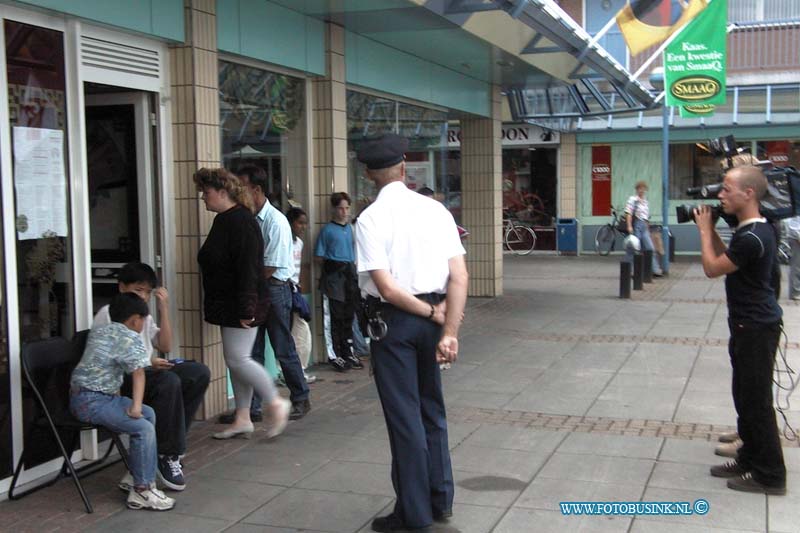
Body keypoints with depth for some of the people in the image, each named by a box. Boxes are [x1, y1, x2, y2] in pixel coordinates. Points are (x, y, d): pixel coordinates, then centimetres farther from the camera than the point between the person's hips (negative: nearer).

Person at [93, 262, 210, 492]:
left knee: (200, 372, -12)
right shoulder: (107, 315, -2)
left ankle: (169, 445, -9)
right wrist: (145, 364, -24)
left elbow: (165, 347, 13)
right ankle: (166, 455, -22)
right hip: (118, 381, -8)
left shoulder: (144, 316, 22)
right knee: (169, 381, -35)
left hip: (147, 373, 8)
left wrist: (164, 309, 6)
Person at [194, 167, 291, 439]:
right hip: (227, 305, 10)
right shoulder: (223, 220, 14)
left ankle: (276, 404, 6)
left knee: (237, 359, -8)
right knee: (235, 360, 11)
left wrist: (246, 308, -25)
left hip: (239, 305, -10)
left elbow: (248, 268, -22)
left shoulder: (241, 221, -17)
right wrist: (210, 304, 21)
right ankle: (242, 420, 18)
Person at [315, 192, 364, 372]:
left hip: (350, 276, 6)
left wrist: (353, 269, 9)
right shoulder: (327, 229, -4)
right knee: (334, 317, -4)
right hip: (333, 278, -6)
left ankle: (348, 352, 21)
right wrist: (332, 266, -2)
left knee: (348, 316, 12)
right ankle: (335, 356, 2)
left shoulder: (350, 228, 14)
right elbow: (318, 257, -5)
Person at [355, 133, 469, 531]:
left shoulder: (370, 219, -12)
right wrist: (449, 331, -8)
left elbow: (387, 289, -19)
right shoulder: (436, 210, 0)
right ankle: (440, 501, 31)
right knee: (432, 409, 20)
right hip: (430, 319, 5)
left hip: (394, 319, -5)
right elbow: (459, 278, -7)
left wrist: (433, 314, -7)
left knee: (404, 416, 6)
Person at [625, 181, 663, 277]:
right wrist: (629, 226, -19)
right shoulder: (633, 200, -5)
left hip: (644, 226, 7)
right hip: (636, 225, -7)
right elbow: (628, 213, -11)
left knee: (650, 248, 1)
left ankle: (655, 270, 3)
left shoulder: (645, 202, 16)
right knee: (632, 248, -1)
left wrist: (648, 228, 18)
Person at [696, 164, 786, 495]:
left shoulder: (751, 238, -24)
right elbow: (726, 259, 19)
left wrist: (705, 230, -6)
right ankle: (750, 459, 29)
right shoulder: (755, 230, 8)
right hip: (750, 325, 10)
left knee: (756, 401, -1)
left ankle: (769, 476, 9)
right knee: (746, 397, 18)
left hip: (756, 329, -10)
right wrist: (712, 230, 10)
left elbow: (712, 268, -16)